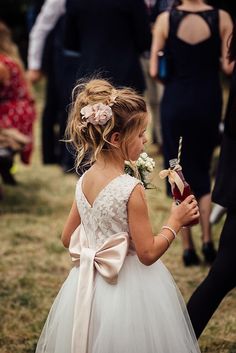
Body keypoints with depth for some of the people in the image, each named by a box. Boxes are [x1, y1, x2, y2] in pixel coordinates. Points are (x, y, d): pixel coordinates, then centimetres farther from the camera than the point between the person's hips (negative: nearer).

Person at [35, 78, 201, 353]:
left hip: (88, 287, 7)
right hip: (130, 291, -7)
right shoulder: (131, 189, -22)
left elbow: (68, 238, 9)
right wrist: (175, 221, -6)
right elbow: (148, 253, -18)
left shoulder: (85, 181, -1)